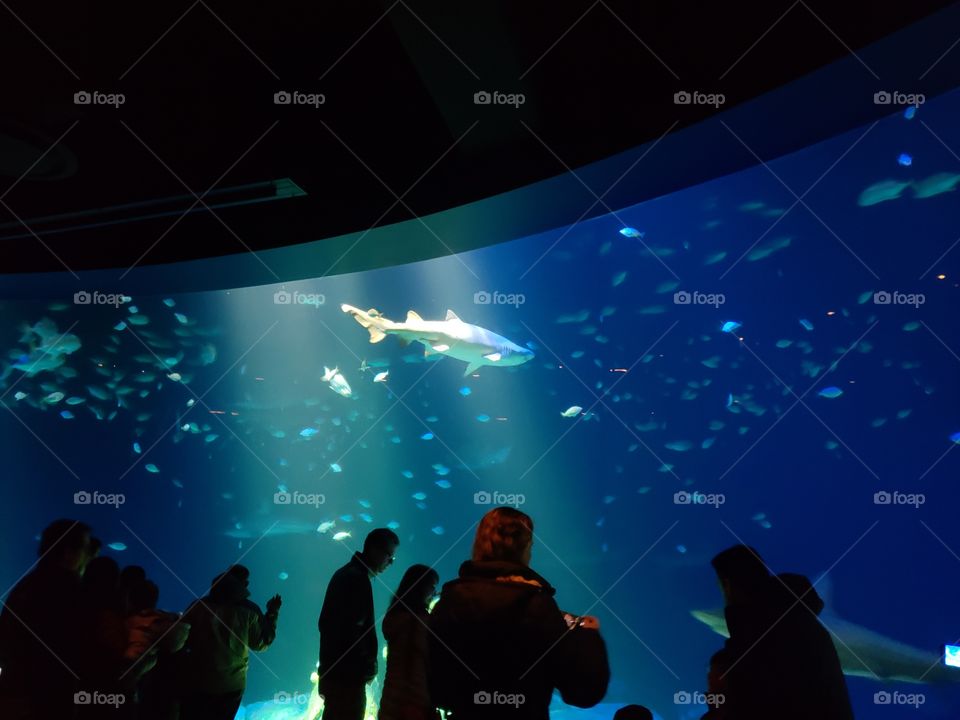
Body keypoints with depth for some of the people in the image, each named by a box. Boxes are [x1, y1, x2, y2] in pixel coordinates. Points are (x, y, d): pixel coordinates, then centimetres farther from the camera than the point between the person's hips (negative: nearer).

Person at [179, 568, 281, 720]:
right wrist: (273, 613, 11)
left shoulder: (199, 606, -7)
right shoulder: (248, 611, -8)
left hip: (196, 681, 0)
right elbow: (261, 643, 2)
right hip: (231, 686, 0)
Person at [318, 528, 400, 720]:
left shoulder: (346, 573, 14)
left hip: (334, 669, 10)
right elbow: (354, 628, -22)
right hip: (347, 674, -10)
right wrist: (368, 665, -11)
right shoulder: (358, 578, -17)